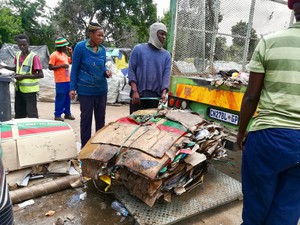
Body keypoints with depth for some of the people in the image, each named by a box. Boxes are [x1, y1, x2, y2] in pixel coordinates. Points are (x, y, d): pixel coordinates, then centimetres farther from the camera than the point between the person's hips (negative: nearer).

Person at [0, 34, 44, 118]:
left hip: (29, 90, -7)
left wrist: (24, 76, -20)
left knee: (31, 113, -4)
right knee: (19, 113, 17)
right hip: (19, 88, 7)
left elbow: (41, 75, -18)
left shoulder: (34, 57, -15)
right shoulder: (17, 55, 6)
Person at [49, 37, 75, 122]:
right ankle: (57, 115, 7)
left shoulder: (64, 54, 15)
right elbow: (50, 67, -13)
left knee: (67, 98, 13)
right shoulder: (54, 55, -10)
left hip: (67, 80, 8)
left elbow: (71, 61, 27)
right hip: (60, 81, -8)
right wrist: (62, 65, -19)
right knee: (60, 98, -3)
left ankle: (67, 113, 23)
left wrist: (70, 53, 14)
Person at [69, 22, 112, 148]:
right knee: (86, 119, 6)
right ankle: (85, 146, 21)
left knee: (101, 119, 11)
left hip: (102, 89, 4)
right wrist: (72, 88, -9)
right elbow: (75, 68, -5)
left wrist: (106, 72, -8)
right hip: (85, 90, -4)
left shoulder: (102, 49, 4)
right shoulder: (80, 47, -8)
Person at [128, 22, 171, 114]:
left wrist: (164, 92, -17)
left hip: (155, 96, 3)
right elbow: (131, 70, -3)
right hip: (138, 94, -2)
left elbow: (166, 75, 0)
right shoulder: (138, 49, 0)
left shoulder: (166, 55, 8)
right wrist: (135, 91, -13)